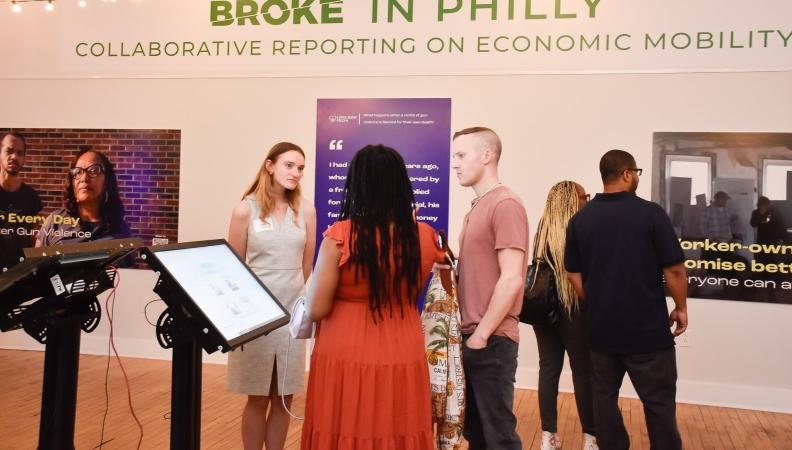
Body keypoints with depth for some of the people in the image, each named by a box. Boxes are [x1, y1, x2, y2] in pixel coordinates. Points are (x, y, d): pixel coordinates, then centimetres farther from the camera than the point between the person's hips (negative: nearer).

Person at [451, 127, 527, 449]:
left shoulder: (505, 205, -13)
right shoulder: (477, 208, 16)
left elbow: (511, 279, -19)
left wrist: (482, 334, -16)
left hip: (491, 341, -9)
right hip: (470, 337, 9)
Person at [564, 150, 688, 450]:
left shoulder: (580, 219, 0)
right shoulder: (651, 213, -12)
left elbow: (573, 274, 5)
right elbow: (674, 269, -9)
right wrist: (681, 307, 5)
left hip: (601, 326, 4)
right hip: (647, 327, -4)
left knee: (604, 396, 14)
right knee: (658, 401, 7)